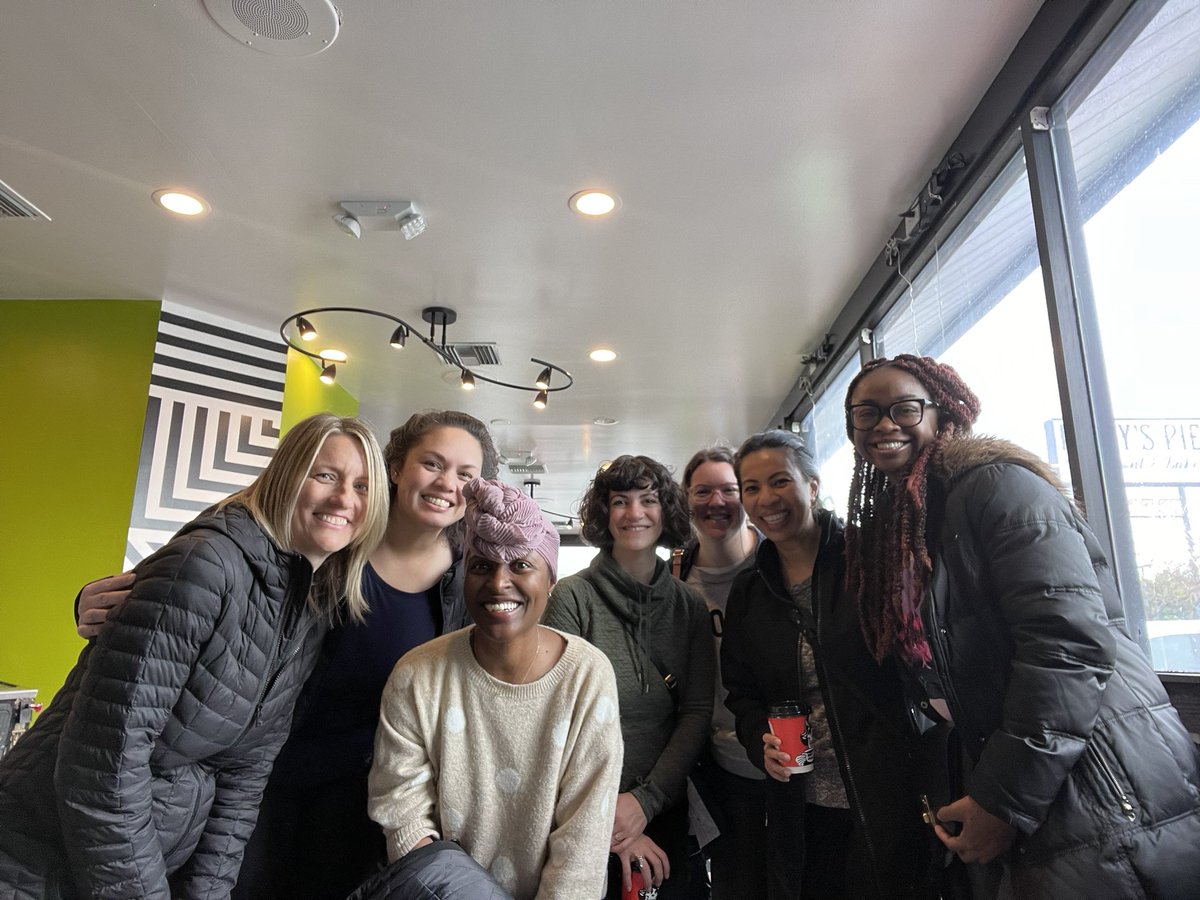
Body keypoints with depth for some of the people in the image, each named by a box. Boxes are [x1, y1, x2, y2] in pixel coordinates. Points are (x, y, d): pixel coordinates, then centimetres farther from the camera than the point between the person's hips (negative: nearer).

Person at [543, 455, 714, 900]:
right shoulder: (573, 597, -12)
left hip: (663, 810, 3)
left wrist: (645, 800, -12)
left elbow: (698, 711, -3)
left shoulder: (689, 605, 0)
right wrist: (606, 817, -15)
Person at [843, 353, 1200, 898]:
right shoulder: (890, 525, 10)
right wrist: (956, 790, 8)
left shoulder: (996, 485, -14)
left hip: (1101, 810, -8)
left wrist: (1004, 802, -21)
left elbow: (1070, 644, -24)